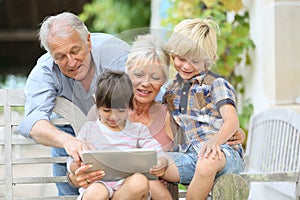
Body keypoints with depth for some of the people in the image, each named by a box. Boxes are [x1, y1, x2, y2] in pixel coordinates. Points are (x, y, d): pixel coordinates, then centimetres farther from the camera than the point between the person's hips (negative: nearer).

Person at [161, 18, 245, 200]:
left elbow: (232, 121, -14)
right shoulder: (172, 90, 18)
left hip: (223, 152, -5)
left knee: (207, 161, -42)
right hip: (190, 155, 5)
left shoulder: (217, 84, 0)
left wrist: (215, 141, -35)